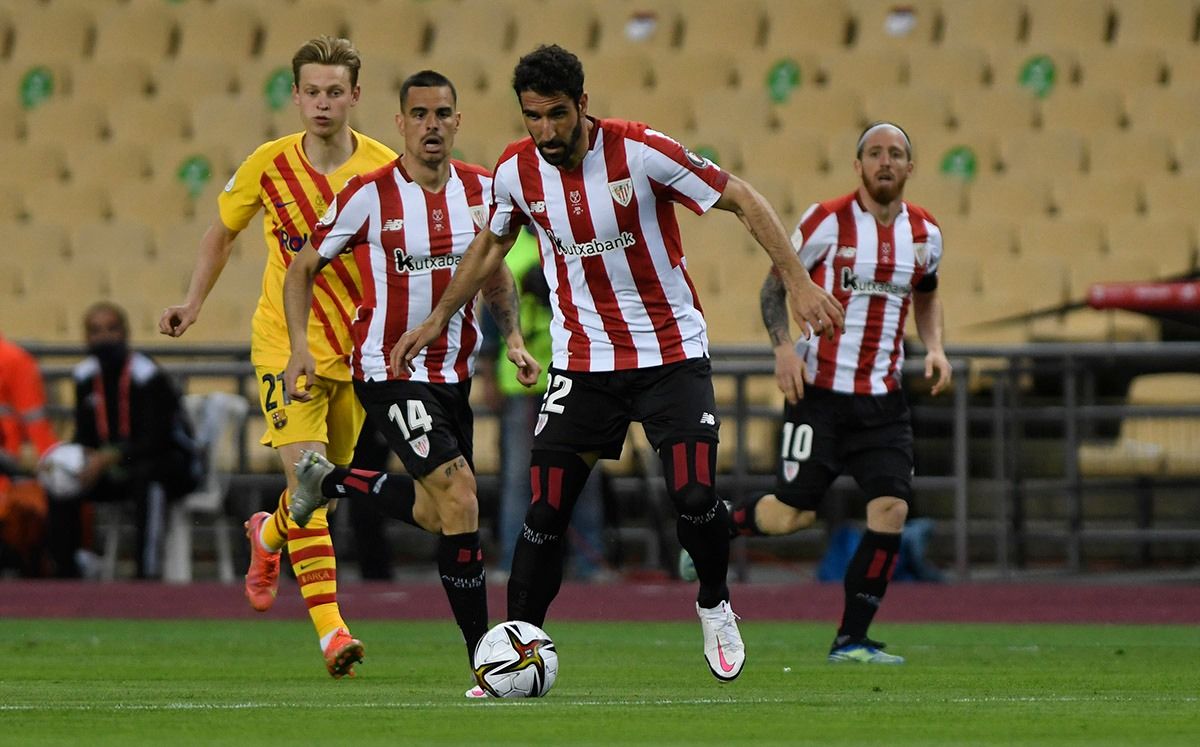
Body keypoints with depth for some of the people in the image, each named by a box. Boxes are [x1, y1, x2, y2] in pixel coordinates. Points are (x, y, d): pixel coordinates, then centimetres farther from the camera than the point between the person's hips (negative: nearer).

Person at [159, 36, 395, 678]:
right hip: (286, 343, -2)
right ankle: (332, 634, -21)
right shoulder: (268, 166, -7)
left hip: (359, 349, 2)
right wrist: (194, 302, 3)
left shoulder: (386, 170, -8)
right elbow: (221, 233, 12)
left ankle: (268, 536, 52)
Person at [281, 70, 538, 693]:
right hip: (388, 371, -6)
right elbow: (303, 268, -2)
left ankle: (329, 481, 41)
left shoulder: (482, 189, 0)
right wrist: (298, 346, -14)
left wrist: (513, 338, 2)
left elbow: (495, 273, 17)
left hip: (453, 372, 6)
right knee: (460, 498, -20)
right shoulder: (370, 196, -13)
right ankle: (482, 653, -15)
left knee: (435, 516, 16)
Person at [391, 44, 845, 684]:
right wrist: (437, 320, 20)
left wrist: (798, 282, -16)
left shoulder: (641, 151, -17)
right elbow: (490, 246, 17)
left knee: (694, 494, -16)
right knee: (544, 511, -6)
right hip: (581, 361, 3)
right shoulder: (516, 170, -5)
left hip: (671, 354, -3)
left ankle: (715, 607, 13)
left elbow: (744, 201, -10)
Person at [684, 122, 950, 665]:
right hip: (819, 390, -4)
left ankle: (851, 640, -2)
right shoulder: (828, 221, -7)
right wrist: (784, 347, -14)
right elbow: (774, 285, 1)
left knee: (891, 507, -11)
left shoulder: (925, 233, 6)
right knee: (792, 514, -7)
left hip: (882, 397, 4)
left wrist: (934, 347, 7)